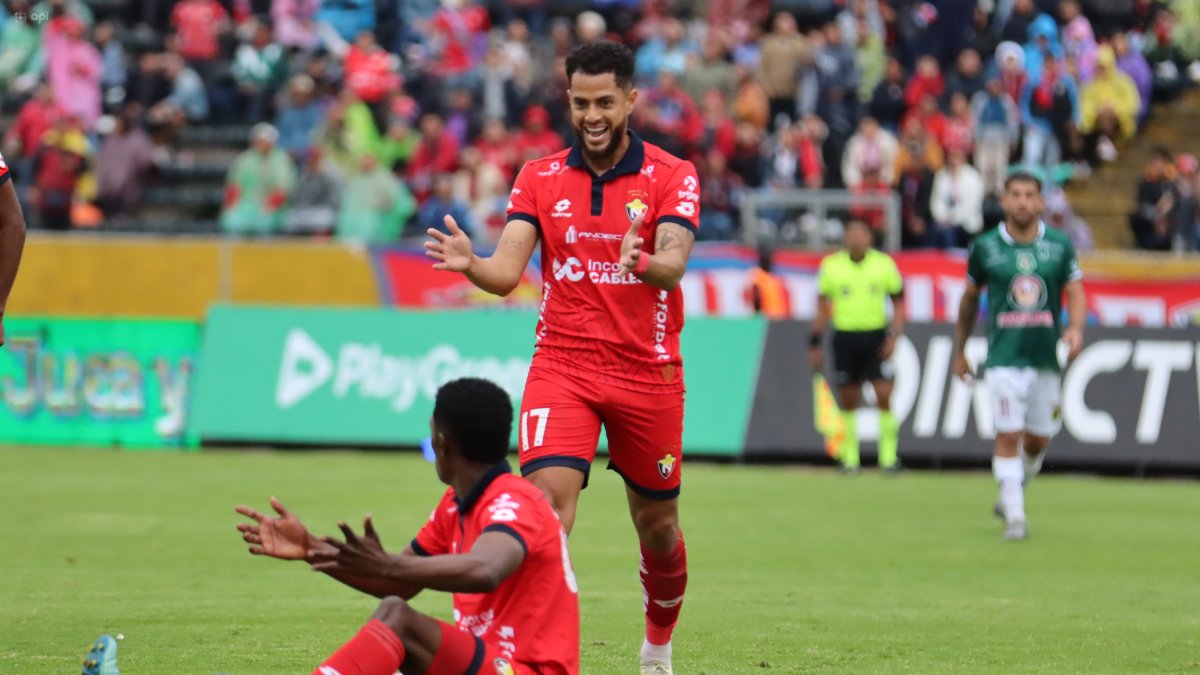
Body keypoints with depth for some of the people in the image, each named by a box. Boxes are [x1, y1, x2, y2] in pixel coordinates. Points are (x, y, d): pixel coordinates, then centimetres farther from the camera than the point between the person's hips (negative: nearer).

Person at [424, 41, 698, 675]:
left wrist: (644, 261, -44)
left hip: (648, 372, 0)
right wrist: (470, 263, -30)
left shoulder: (671, 176, -5)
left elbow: (673, 263, -20)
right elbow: (507, 271, -7)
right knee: (547, 497, -20)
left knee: (657, 523, 11)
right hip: (563, 366, 0)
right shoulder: (539, 178, 2)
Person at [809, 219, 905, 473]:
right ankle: (849, 458, 14)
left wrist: (894, 335, -4)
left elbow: (899, 304, 8)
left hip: (876, 336, -1)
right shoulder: (831, 266, 2)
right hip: (845, 336, 1)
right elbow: (823, 307, 10)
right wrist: (815, 344, 8)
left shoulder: (884, 264, 1)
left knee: (884, 395, -10)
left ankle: (888, 456, -2)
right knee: (848, 401, 4)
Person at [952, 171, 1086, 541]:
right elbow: (969, 300, 13)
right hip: (1004, 356, -2)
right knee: (1009, 437, -10)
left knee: (1038, 441, 9)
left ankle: (1011, 495, 34)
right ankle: (1014, 517, -5)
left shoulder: (1060, 245, 3)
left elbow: (1076, 293, 5)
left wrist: (1076, 328, -16)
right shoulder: (985, 247, 1)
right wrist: (959, 351, 16)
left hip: (1046, 357, 2)